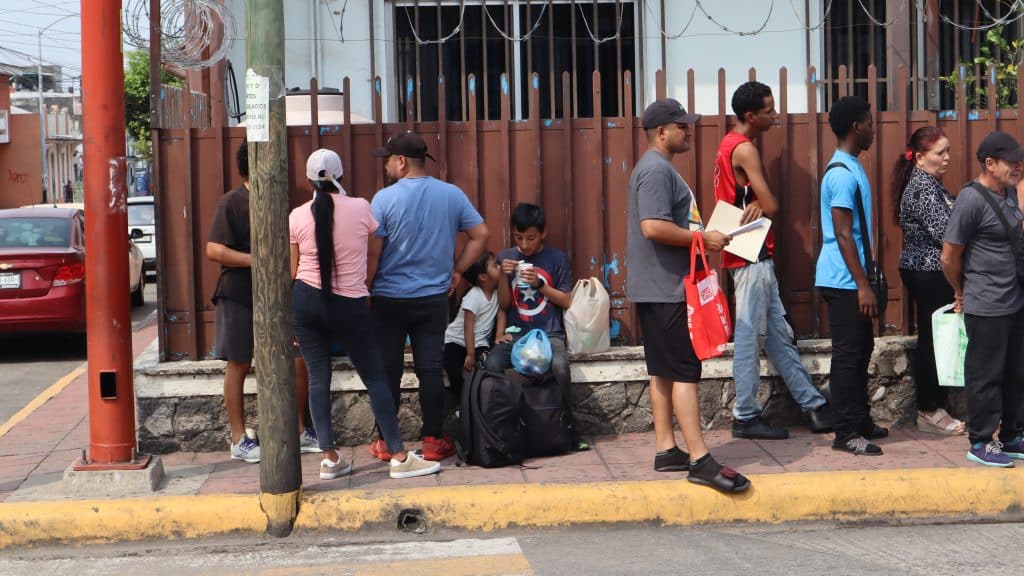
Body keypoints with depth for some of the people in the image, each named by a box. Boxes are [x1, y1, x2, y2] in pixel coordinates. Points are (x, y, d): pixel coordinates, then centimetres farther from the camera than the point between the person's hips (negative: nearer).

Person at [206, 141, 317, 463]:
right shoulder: (231, 203, -9)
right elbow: (214, 250, -17)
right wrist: (258, 260, -21)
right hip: (239, 295, -6)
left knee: (299, 359, 2)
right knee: (239, 365, 2)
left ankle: (299, 433, 15)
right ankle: (239, 441, 11)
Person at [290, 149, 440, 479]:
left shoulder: (297, 216, -1)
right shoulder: (361, 208, -5)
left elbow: (292, 270, 5)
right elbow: (374, 256, 7)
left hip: (305, 300, 2)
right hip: (350, 304, -2)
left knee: (318, 377, 8)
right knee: (375, 378, 3)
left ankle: (329, 458, 8)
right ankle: (399, 457, 2)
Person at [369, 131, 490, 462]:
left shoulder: (385, 199, -10)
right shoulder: (452, 195, 1)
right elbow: (481, 235, 3)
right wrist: (457, 270, 8)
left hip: (389, 298, -3)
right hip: (434, 297, 3)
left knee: (388, 371, 6)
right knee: (431, 369, 7)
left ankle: (386, 442, 12)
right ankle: (433, 440, 9)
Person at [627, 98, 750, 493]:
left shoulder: (661, 168, 19)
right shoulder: (656, 170, -15)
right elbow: (653, 226, -26)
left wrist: (701, 236, 14)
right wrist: (703, 238, -18)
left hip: (663, 288, 11)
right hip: (665, 287, -11)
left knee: (664, 371, 12)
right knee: (684, 371, -11)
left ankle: (666, 450, 17)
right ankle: (700, 460, -11)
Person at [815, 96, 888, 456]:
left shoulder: (850, 168, 14)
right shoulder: (843, 174, -18)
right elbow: (842, 234, -21)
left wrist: (865, 282, 20)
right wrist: (863, 285, -20)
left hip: (850, 280, 10)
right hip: (843, 281, -10)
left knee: (861, 349, 16)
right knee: (847, 354, -5)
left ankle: (860, 422, 25)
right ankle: (846, 433, 1)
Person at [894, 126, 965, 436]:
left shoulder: (928, 183, 15)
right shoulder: (924, 188, -18)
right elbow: (944, 232, -22)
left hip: (924, 271, 10)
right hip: (930, 274, -10)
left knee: (932, 339, 13)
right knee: (933, 340, -3)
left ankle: (932, 408, 20)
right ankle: (930, 411, 4)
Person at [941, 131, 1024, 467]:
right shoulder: (972, 200, -18)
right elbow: (949, 257, -14)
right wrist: (961, 294, 1)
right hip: (987, 308, -8)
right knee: (986, 376, 1)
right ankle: (981, 443, 12)